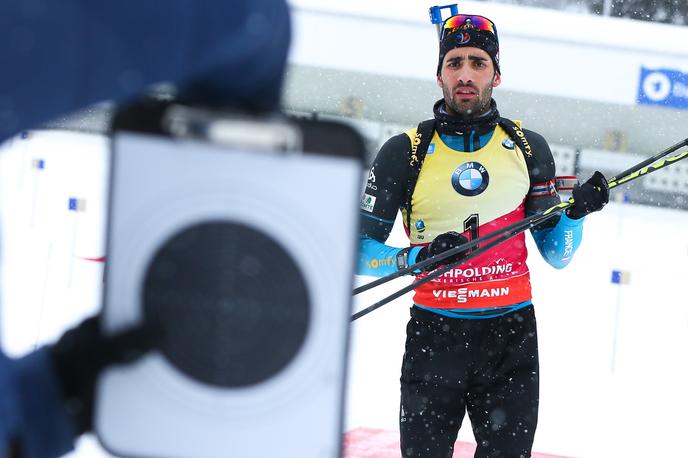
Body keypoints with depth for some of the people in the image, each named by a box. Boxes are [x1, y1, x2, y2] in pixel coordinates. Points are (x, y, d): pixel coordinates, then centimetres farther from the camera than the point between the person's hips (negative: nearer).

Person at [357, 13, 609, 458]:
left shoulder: (528, 148, 5)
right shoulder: (405, 152, -2)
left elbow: (557, 255, 8)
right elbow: (361, 249, -2)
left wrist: (577, 212, -11)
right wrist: (416, 258, -19)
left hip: (512, 337, 2)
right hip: (433, 334, -1)